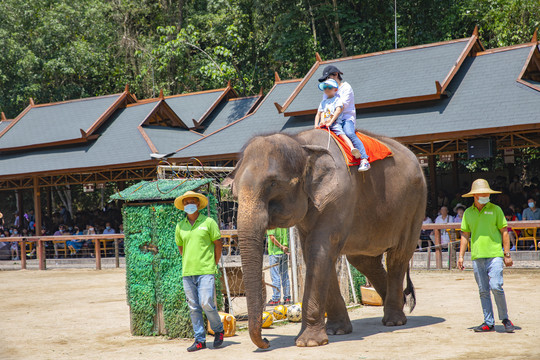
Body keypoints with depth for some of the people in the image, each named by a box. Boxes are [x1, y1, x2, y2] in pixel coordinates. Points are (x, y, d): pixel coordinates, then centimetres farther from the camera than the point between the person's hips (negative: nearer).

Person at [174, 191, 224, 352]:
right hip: (187, 272, 4)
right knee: (194, 307, 4)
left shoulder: (208, 222, -1)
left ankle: (218, 330, 14)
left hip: (205, 271, -4)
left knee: (206, 304, -11)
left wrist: (213, 265, 7)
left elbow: (218, 244, 4)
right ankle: (200, 340, 10)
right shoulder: (180, 226, 9)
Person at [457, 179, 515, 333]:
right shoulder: (468, 213, 11)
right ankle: (489, 323, 11)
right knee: (483, 291, 5)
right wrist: (461, 255, 11)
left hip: (495, 255, -3)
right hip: (477, 257, 3)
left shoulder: (495, 210, 5)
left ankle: (505, 319, 5)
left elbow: (504, 232, 6)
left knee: (496, 287, -13)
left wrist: (507, 254, 0)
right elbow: (465, 234, 17)